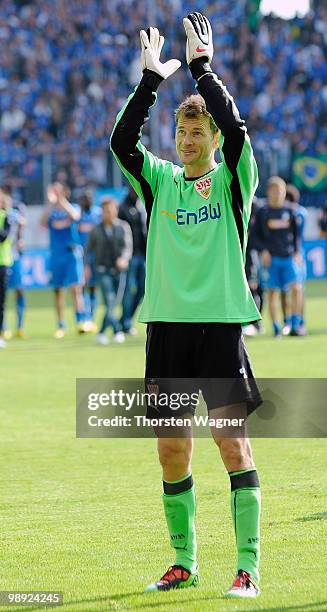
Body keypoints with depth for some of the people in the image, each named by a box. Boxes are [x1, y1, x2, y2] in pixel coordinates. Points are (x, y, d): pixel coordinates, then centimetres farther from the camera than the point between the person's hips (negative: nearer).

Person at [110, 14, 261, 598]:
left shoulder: (233, 179, 3)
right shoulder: (160, 181, 11)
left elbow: (234, 128, -15)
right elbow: (121, 141, -5)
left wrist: (203, 67, -11)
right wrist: (151, 78, -10)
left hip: (221, 325, -3)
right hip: (167, 326, 3)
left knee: (232, 441, -9)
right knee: (172, 451, 6)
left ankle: (248, 568, -8)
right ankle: (184, 562, 18)